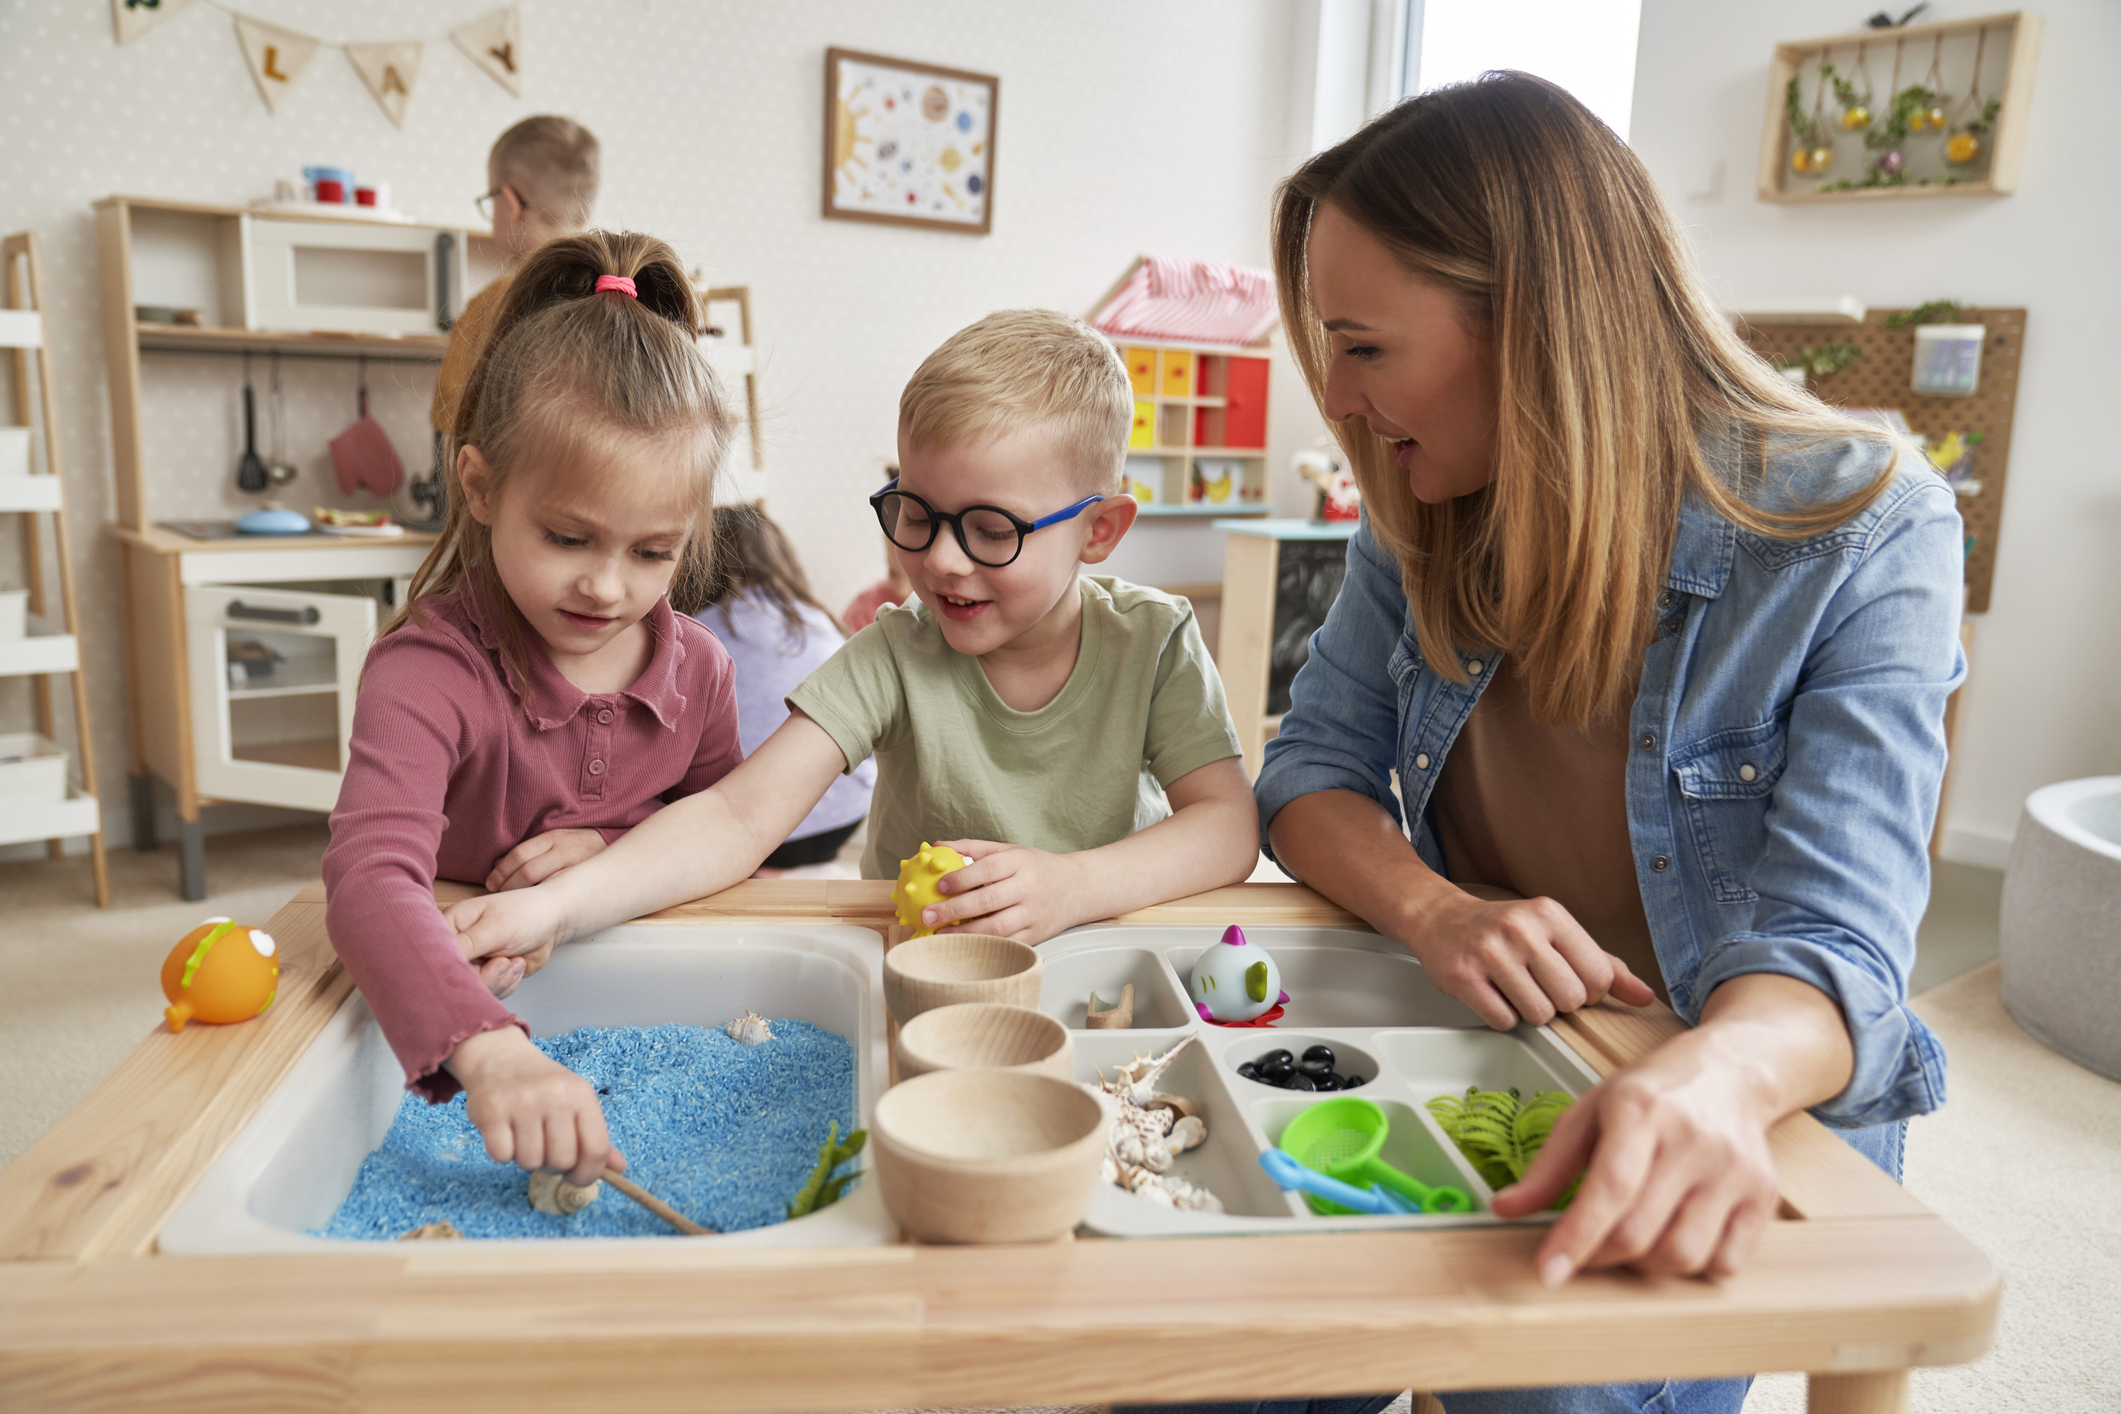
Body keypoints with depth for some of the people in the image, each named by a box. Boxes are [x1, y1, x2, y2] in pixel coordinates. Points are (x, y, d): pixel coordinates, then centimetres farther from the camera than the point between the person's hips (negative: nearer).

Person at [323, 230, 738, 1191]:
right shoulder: (429, 670, -18)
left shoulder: (696, 667, -2)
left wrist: (614, 846, -11)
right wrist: (488, 1049, -50)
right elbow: (371, 881, -33)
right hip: (468, 999, -3)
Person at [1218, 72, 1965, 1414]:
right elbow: (1316, 768, -1)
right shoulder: (1420, 517, -3)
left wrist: (1715, 1079, -48)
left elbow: (1834, 945, -24)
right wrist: (1435, 910, -24)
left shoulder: (1862, 533, -18)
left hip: (1759, 1117, -3)